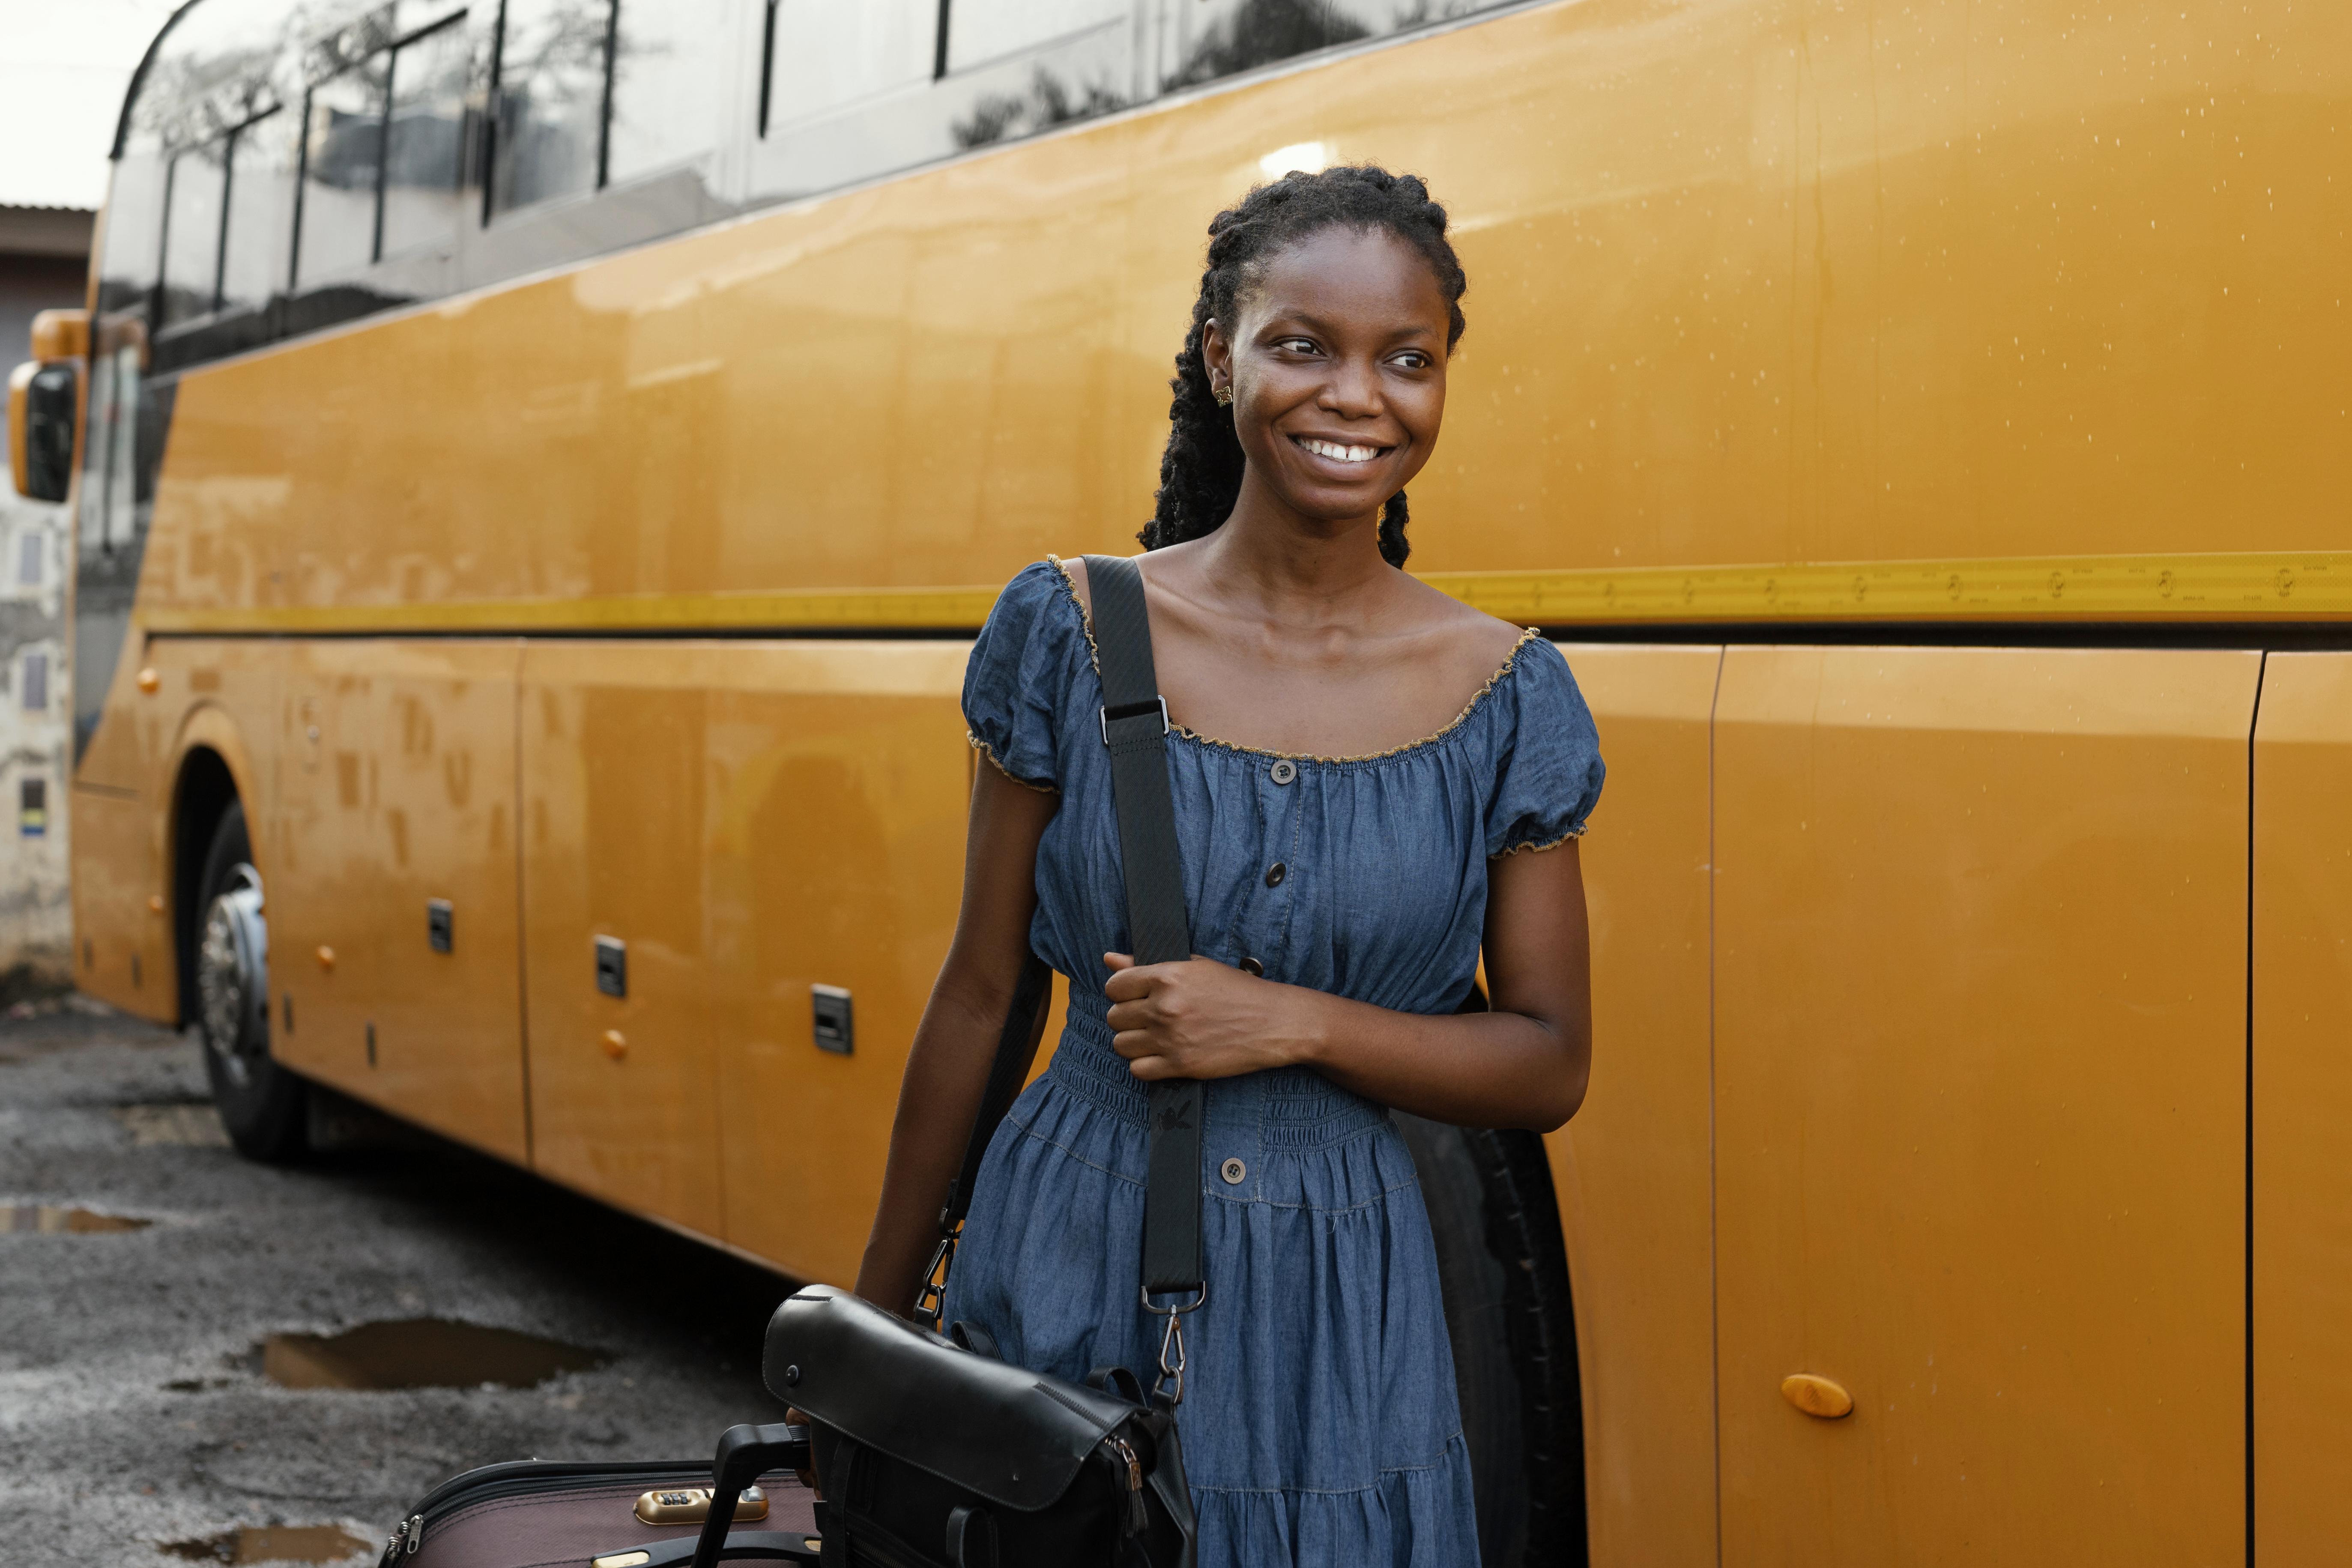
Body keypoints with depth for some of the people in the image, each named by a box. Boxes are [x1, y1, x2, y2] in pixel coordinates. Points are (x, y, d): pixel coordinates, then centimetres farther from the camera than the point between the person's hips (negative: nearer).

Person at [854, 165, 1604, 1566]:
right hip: (1067, 1284, 0)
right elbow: (979, 996, 3)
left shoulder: (1508, 697, -1)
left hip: (1345, 1330, 1)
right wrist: (872, 1325, 7)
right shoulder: (1069, 631, -3)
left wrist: (1293, 1025, -15)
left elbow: (1550, 1067, 1)